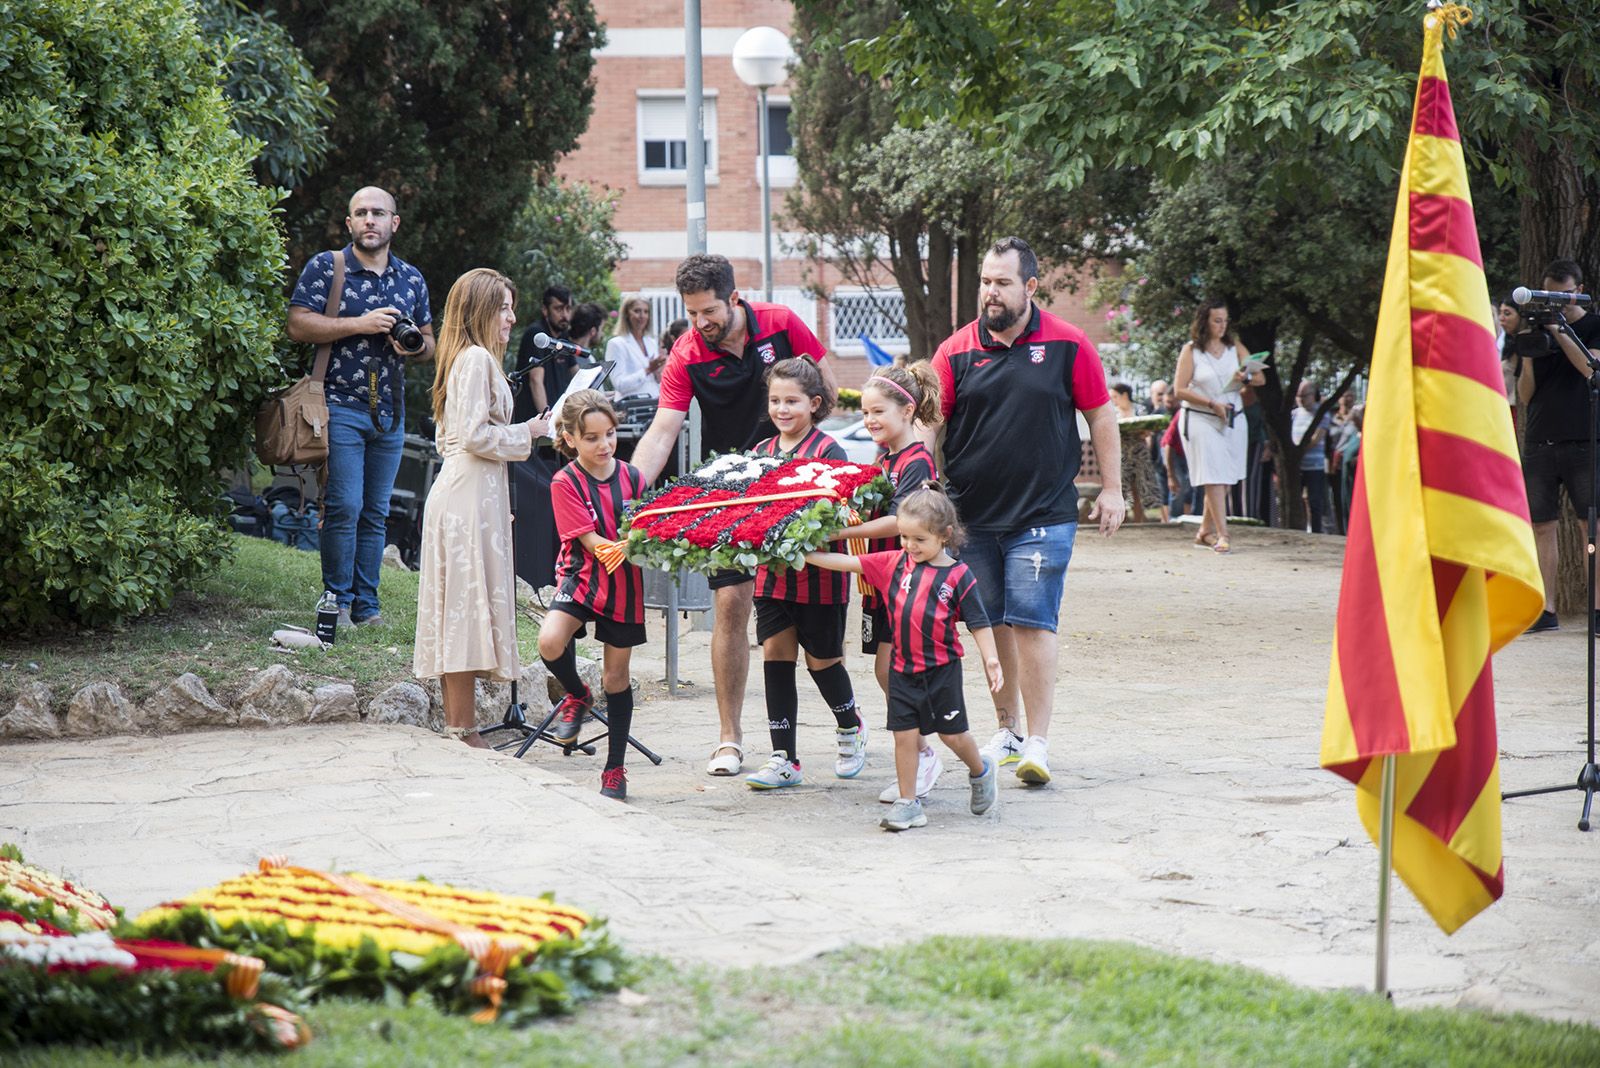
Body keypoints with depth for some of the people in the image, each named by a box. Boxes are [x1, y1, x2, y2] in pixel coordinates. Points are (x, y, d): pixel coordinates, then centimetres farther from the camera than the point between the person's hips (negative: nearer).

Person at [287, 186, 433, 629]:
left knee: (376, 512, 7)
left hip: (391, 412, 4)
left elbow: (428, 344, 21)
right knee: (344, 506, -10)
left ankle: (366, 601, 12)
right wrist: (361, 325, -15)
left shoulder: (411, 279, 14)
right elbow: (298, 325, -8)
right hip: (342, 405, -4)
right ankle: (338, 600, -1)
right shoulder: (325, 267, 1)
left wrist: (416, 346, -4)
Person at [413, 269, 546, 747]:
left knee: (460, 610, 9)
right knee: (469, 605, -9)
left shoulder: (464, 358, 20)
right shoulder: (477, 358, -11)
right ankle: (464, 729, -9)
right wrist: (526, 433, -6)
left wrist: (521, 433, 21)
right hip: (471, 494, -10)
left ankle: (456, 724, 11)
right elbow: (474, 435, -18)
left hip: (457, 489, 10)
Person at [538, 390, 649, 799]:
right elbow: (591, 541, -18)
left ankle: (615, 769, 21)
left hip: (624, 586, 2)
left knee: (616, 676, 9)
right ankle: (576, 696, 6)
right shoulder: (565, 483, -11)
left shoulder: (632, 477, -1)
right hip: (582, 577, -2)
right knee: (550, 642, -29)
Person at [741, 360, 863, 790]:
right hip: (772, 571, 5)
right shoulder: (762, 452, 8)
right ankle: (784, 759, 3)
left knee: (821, 658, 7)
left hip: (818, 570, -5)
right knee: (776, 654, 1)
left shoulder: (828, 451, -10)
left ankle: (851, 727, 35)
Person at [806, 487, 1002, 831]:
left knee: (952, 733, 5)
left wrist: (991, 659, -11)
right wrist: (803, 555, -2)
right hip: (903, 667, 3)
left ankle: (981, 770, 35)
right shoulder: (894, 563, 3)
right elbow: (848, 563, 3)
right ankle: (908, 804, 9)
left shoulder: (958, 575, -6)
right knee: (905, 734, 2)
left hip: (942, 669, -3)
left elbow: (979, 623, -3)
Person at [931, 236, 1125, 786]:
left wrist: (1111, 489, 5)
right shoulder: (957, 350, 3)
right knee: (992, 625, 9)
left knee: (1032, 622, -9)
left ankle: (1037, 743, -7)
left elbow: (1101, 416, 7)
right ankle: (1005, 733, 21)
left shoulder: (1067, 345, -1)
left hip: (1043, 515, -3)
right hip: (972, 514, 3)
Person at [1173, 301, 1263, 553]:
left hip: (1233, 421, 4)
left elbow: (1261, 378, 8)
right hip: (1200, 420, -4)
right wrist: (1212, 404, -14)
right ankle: (1222, 535, -13)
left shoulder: (1234, 347, 10)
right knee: (1214, 478, -11)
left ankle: (1205, 532, 17)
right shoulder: (1191, 350, 0)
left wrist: (1247, 379, -15)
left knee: (1227, 480, 5)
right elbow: (1179, 389, -6)